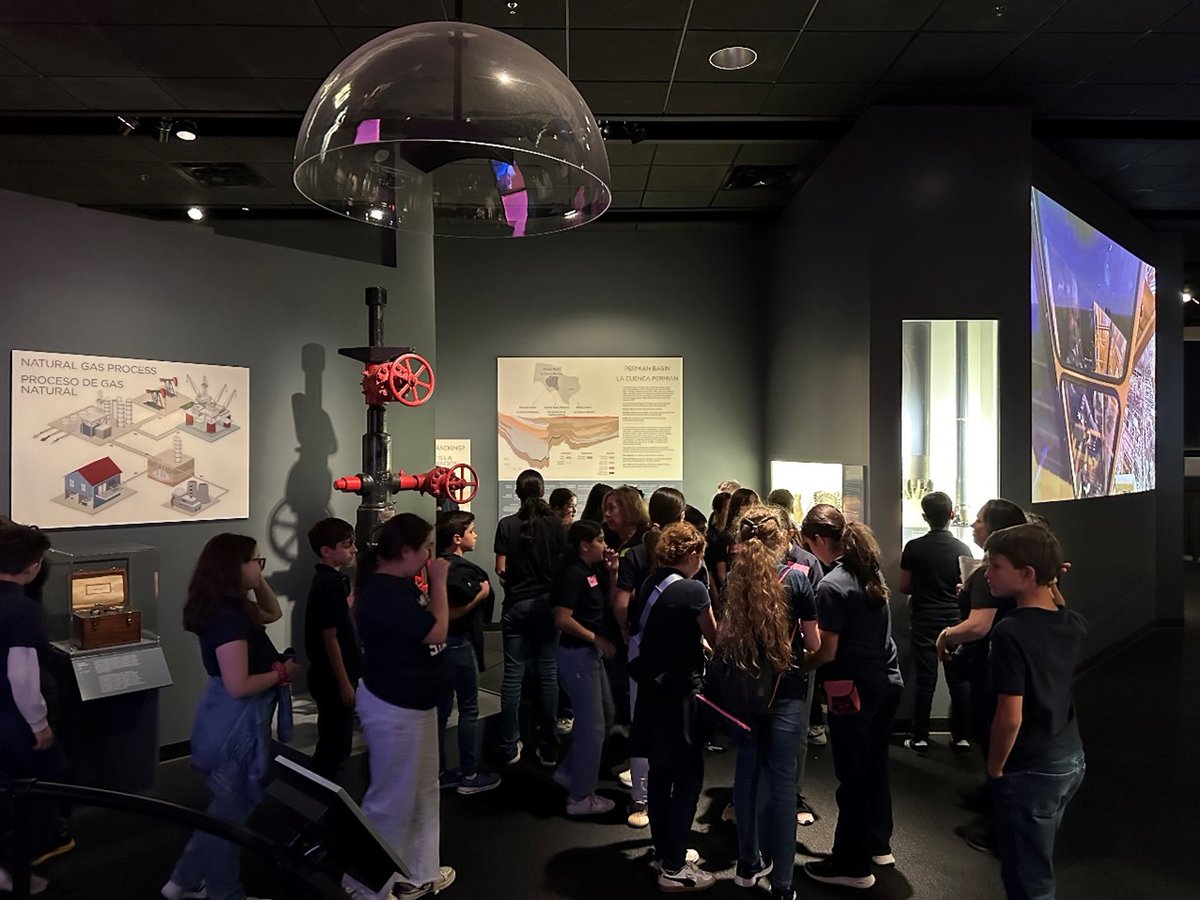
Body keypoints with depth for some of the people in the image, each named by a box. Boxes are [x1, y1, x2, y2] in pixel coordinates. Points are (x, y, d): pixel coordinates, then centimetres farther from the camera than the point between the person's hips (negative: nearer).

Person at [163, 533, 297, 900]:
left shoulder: (232, 607, 3)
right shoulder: (227, 617, -26)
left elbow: (272, 613, 20)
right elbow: (239, 686, -29)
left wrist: (259, 582, 5)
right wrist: (282, 672, -15)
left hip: (229, 722, 10)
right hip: (235, 724, -10)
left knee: (229, 804, 25)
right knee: (234, 809, 10)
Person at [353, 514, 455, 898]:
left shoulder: (402, 584, 5)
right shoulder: (383, 593, -26)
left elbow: (432, 625, 11)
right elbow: (437, 631, -25)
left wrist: (433, 583, 1)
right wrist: (439, 581, -18)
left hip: (417, 701, 10)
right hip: (392, 707, -10)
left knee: (423, 793, 21)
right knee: (392, 799, 6)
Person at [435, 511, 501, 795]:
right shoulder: (459, 569, -19)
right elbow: (452, 612, -26)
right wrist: (481, 594, -18)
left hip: (443, 643, 9)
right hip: (458, 643, -9)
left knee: (441, 709, 14)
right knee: (469, 709, 2)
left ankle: (439, 773, 23)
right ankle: (469, 775, 11)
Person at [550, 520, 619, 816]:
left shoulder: (593, 571, 9)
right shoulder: (573, 573, -19)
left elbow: (609, 604, 12)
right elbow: (563, 619, -26)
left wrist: (612, 572, 0)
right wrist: (598, 639, -18)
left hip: (591, 653, 10)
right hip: (577, 653, -10)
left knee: (605, 716, 20)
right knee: (592, 724, -1)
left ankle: (569, 771, 32)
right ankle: (580, 797, 13)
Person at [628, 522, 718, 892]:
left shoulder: (648, 584, 3)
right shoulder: (693, 589, -17)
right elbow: (714, 638, -6)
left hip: (651, 685, 8)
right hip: (679, 691, -8)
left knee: (660, 772, 18)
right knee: (688, 777, 3)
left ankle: (665, 851, 32)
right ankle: (674, 869, 10)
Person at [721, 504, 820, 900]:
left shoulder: (733, 578, -2)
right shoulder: (795, 578, -10)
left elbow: (724, 636, 5)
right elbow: (813, 644, -4)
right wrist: (811, 652, 16)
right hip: (785, 692, -3)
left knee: (747, 771, 15)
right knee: (781, 780, 3)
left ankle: (748, 864, 30)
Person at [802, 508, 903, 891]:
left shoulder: (831, 585, -20)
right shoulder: (870, 570, 5)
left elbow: (828, 652, -18)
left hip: (855, 689, -8)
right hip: (888, 682, 8)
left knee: (853, 775, 5)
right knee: (876, 764, 21)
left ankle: (853, 865, 18)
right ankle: (879, 845, 37)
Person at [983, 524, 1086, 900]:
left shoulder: (1010, 632, -25)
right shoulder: (1075, 623, -4)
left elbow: (1010, 718, -24)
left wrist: (994, 768, -9)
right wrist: (1052, 586, 10)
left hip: (1030, 770, -7)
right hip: (1072, 758, 8)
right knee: (1040, 862, 24)